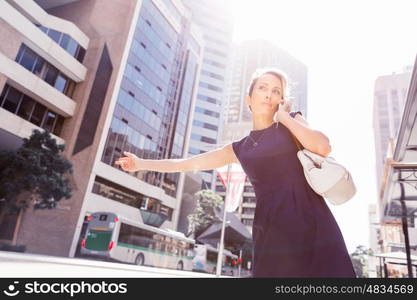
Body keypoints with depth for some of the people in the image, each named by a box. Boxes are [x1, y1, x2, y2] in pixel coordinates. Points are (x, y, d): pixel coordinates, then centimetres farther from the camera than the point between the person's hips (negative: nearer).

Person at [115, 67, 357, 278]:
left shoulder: (292, 122, 11)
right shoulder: (241, 148, 13)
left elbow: (324, 147, -11)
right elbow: (187, 164, 20)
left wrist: (284, 117, -1)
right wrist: (141, 164, 26)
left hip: (312, 223, -1)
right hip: (273, 232, 1)